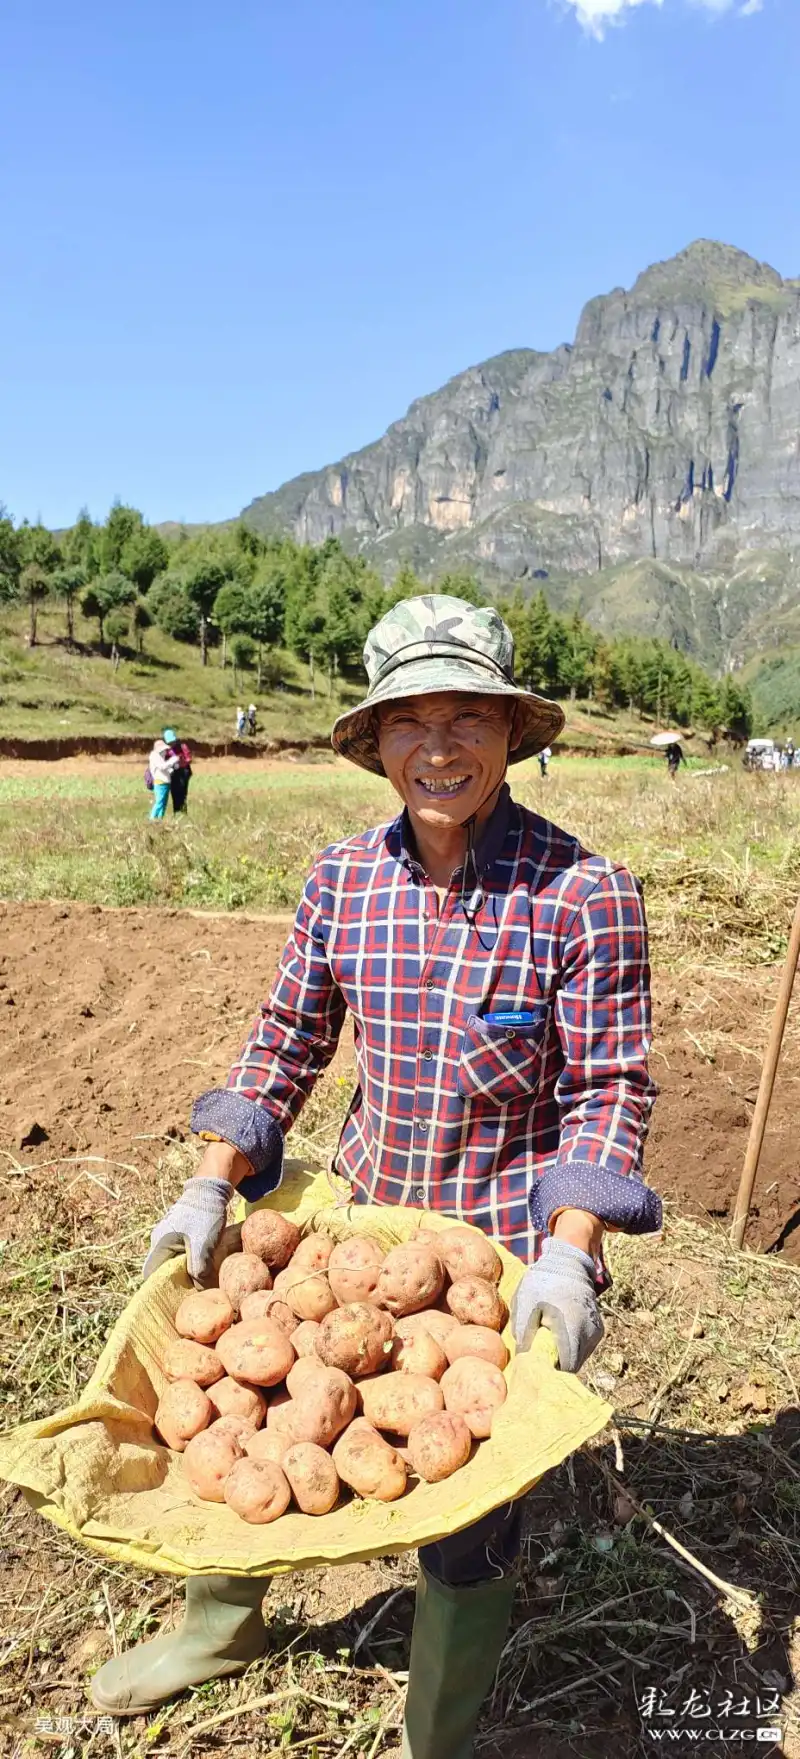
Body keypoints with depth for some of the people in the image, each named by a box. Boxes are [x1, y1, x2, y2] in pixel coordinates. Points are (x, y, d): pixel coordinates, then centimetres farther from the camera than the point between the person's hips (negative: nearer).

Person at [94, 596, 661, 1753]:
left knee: (469, 1514, 9)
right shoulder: (341, 879, -5)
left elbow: (611, 1089, -13)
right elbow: (286, 1043, 4)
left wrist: (566, 1257, -23)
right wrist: (213, 1187, -3)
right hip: (362, 1214, 5)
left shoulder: (582, 894, -17)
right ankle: (221, 1625, 54)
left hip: (509, 1246, -4)